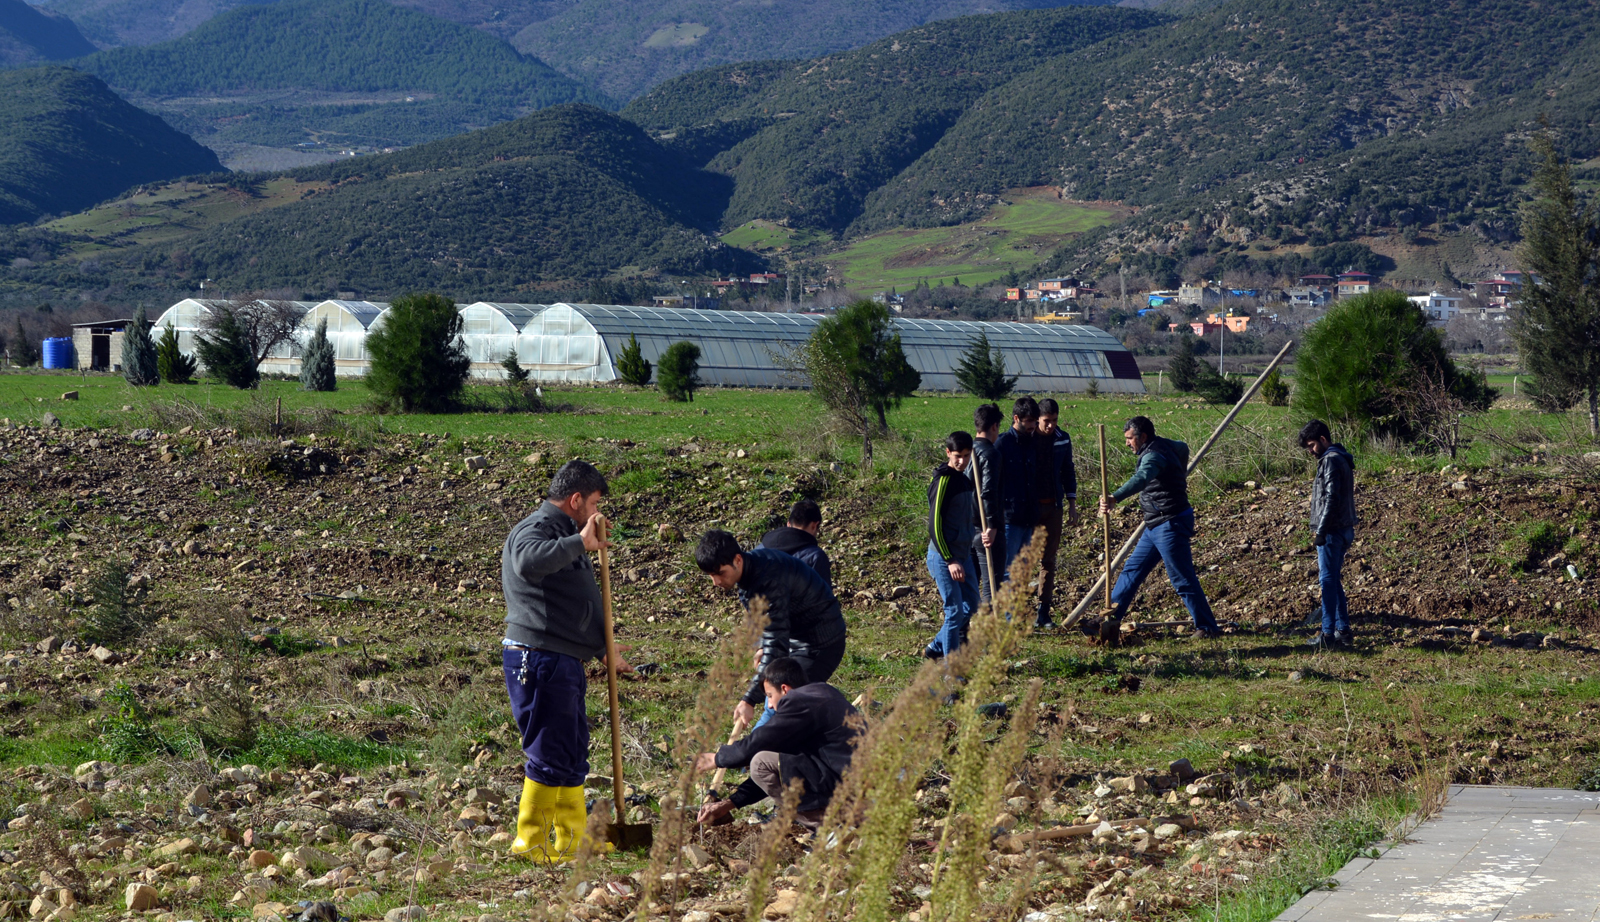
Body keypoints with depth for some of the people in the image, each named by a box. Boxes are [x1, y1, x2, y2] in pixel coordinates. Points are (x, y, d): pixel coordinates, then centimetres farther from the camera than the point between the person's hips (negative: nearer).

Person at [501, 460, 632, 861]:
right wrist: (580, 542, -32)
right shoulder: (536, 529, -10)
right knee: (549, 754, -8)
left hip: (564, 662, 11)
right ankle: (529, 843, -3)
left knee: (572, 753, 15)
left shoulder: (564, 535, 24)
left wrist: (604, 651, 34)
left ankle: (572, 840, 23)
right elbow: (529, 563, -36)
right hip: (538, 660, -11)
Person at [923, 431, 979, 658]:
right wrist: (950, 560, -22)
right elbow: (935, 525, -20)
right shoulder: (943, 481, -16)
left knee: (970, 605, 14)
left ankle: (936, 647, 26)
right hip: (943, 557, -9)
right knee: (955, 610, -7)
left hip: (963, 554, 9)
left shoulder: (963, 479, 10)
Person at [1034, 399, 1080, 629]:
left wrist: (1072, 504, 10)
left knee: (1049, 559, 5)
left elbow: (1068, 472, 14)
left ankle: (1044, 613, 8)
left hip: (1053, 506, 4)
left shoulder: (1063, 439, 5)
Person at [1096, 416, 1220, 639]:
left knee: (1183, 579, -7)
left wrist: (1115, 498, -57)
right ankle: (1111, 618, 17)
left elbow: (1141, 479, -41)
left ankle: (1207, 627, -1)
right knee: (1132, 570, 13)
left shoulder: (1154, 455, -20)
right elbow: (1183, 448, 36)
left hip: (1170, 526, -11)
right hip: (1156, 526, 11)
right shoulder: (1168, 446, 11)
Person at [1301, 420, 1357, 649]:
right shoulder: (1340, 458, 18)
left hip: (1332, 531, -10)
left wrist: (1321, 530, -21)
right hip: (1343, 530, 10)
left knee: (1328, 580, -7)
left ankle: (1328, 634, -7)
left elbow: (1331, 498, -21)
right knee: (1334, 580, 14)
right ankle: (1343, 630, 16)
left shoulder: (1331, 460, -14)